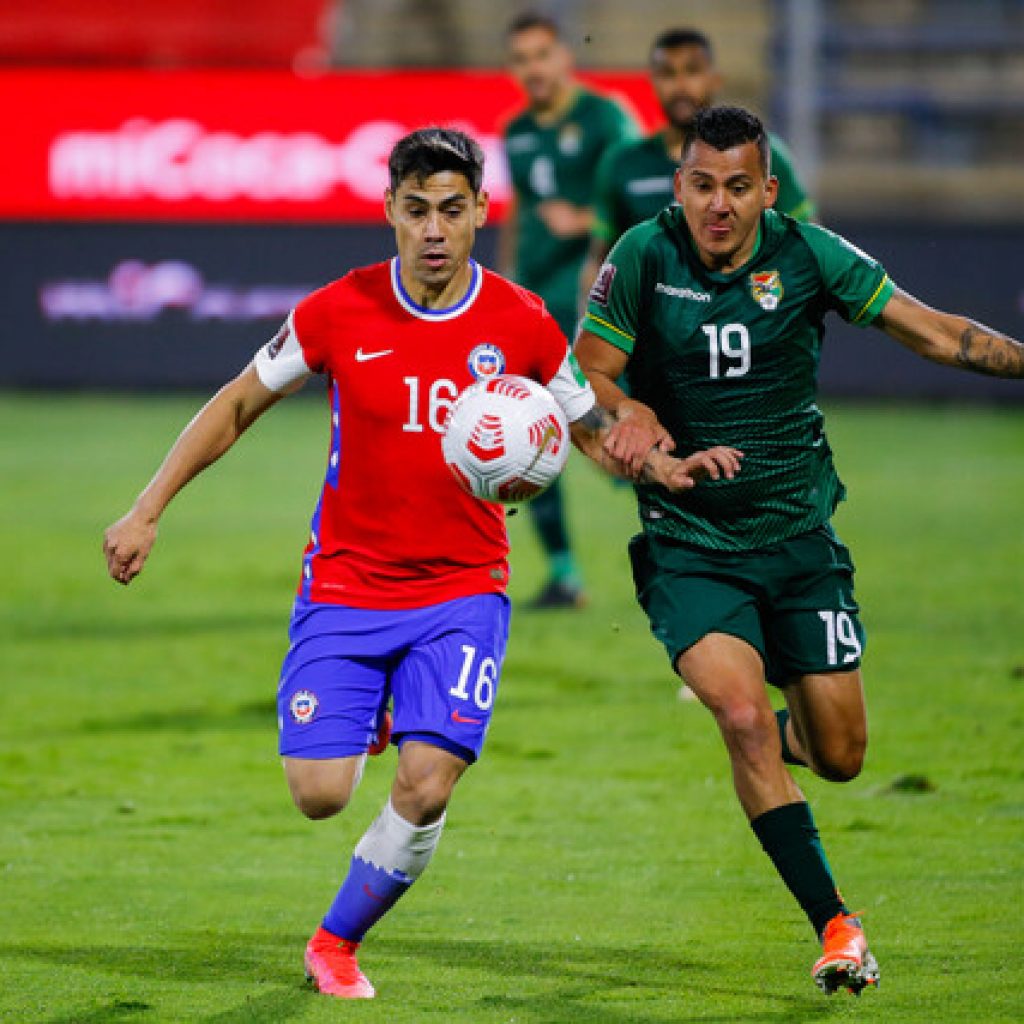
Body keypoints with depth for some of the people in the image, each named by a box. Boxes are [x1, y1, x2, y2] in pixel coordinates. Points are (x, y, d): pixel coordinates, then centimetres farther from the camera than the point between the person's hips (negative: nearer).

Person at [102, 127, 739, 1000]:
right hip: (345, 584, 0)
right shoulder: (339, 312, -7)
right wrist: (147, 512, 0)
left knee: (426, 787, -17)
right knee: (319, 793, -8)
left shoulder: (521, 323, -5)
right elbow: (238, 405, 5)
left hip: (462, 591, 0)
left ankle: (337, 943, 9)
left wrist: (664, 467, -11)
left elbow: (594, 432, 9)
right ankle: (357, 723, 32)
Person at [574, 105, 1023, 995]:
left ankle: (790, 731, 44)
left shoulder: (806, 255, -7)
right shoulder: (644, 258, -10)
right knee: (743, 713, -24)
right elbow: (585, 378, -4)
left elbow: (931, 332, -2)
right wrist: (630, 413, -25)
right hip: (689, 545, -2)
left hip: (798, 536, 2)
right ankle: (835, 925, -16)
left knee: (840, 755, 5)